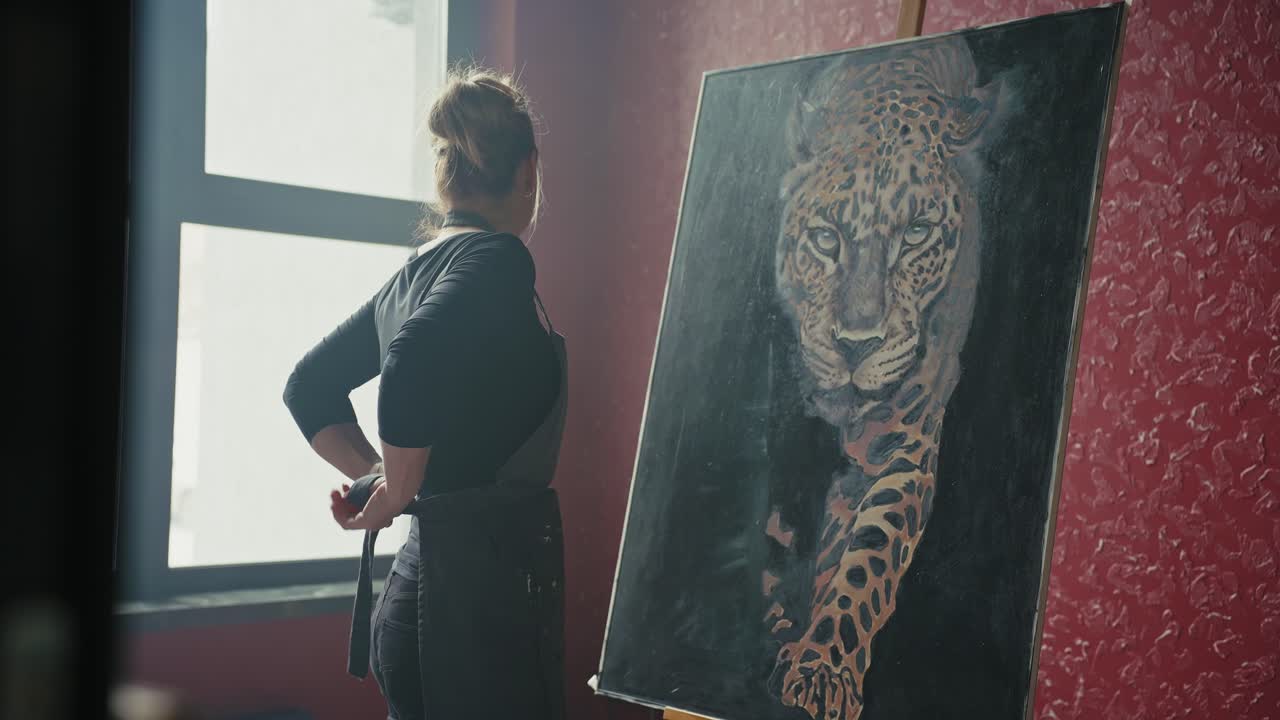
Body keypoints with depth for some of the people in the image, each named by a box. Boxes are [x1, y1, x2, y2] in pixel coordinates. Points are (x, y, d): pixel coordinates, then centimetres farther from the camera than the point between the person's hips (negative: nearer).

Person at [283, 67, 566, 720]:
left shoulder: (414, 274, 13)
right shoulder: (497, 257, -11)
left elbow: (310, 386, 24)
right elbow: (413, 362, -30)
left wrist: (376, 479, 14)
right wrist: (399, 491, -16)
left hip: (411, 590, 9)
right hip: (483, 584, -9)